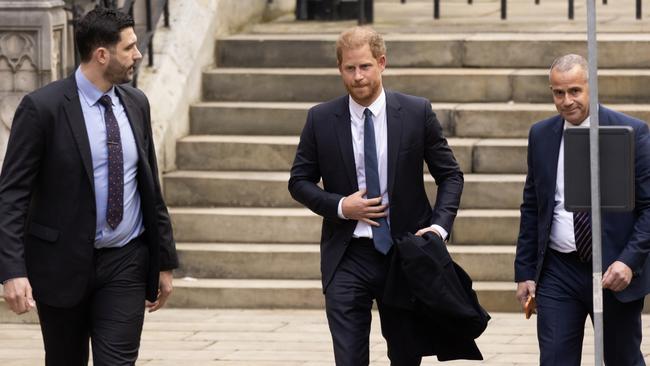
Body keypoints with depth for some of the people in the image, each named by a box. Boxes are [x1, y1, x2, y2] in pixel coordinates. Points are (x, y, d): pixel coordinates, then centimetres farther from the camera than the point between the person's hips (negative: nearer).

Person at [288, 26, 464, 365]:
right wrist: (339, 206, -11)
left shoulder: (417, 112, -2)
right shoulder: (321, 119, 0)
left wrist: (440, 224, -11)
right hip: (347, 259, 0)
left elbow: (450, 174, 4)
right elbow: (299, 181, 7)